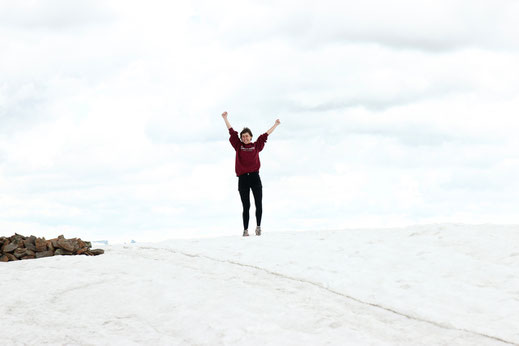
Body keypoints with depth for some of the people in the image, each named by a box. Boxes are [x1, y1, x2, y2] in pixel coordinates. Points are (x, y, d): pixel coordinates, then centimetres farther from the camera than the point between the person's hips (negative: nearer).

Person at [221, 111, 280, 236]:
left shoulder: (256, 146, 12)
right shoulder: (239, 146, 10)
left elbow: (265, 135, 16)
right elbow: (232, 132, 11)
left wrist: (275, 125, 22)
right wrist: (225, 118, 12)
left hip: (255, 177, 0)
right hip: (243, 179, 0)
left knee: (258, 204, -3)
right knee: (246, 206, 0)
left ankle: (258, 226, 11)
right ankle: (245, 229, 5)